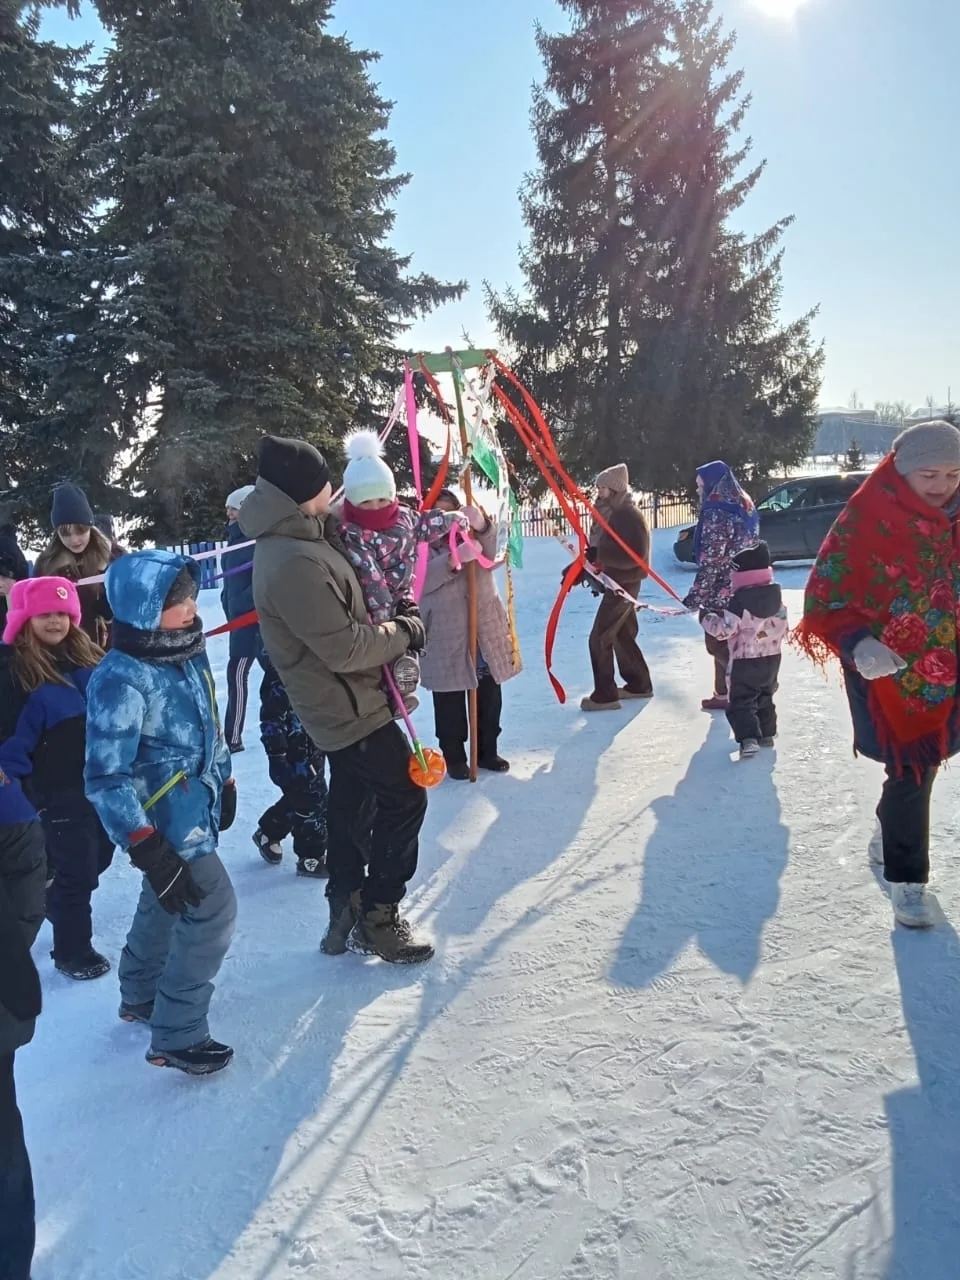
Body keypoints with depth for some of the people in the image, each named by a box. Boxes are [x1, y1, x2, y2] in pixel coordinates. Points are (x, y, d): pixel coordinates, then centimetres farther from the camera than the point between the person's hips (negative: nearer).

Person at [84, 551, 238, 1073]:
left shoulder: (186, 654, -1)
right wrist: (147, 849, -27)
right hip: (164, 820, -9)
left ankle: (139, 997, 46)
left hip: (196, 807, 9)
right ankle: (176, 1036, 7)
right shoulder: (121, 679, -26)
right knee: (213, 909, -7)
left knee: (164, 905, 23)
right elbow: (106, 778, -25)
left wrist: (224, 782, 22)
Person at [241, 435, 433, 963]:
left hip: (339, 703, 10)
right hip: (349, 707, -10)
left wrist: (392, 613, 1)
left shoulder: (293, 540, 4)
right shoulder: (295, 563, -29)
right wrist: (404, 631, -13)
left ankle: (346, 910, 34)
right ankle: (378, 915, 12)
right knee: (403, 796, 0)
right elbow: (344, 648, -27)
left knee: (350, 799, 20)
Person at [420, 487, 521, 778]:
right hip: (445, 637, -4)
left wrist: (481, 525, -35)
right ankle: (454, 758, 17)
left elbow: (491, 552, -13)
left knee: (489, 697, 13)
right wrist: (454, 559, -36)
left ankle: (487, 751, 27)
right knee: (450, 702, 4)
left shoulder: (472, 534, 12)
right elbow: (423, 579, -19)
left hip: (486, 629, 4)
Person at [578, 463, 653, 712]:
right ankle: (639, 684, 31)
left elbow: (636, 556, -25)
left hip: (624, 584, -10)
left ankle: (605, 695, -4)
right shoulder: (613, 513, 11)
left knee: (599, 638, -9)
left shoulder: (630, 516, -19)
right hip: (617, 583, 10)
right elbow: (605, 548, 16)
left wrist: (599, 555, -28)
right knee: (622, 636, 18)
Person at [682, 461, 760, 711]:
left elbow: (711, 563, -21)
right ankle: (724, 694, 20)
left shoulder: (717, 514, -18)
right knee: (724, 643, 16)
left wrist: (695, 597, -16)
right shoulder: (744, 508, 10)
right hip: (742, 591, 9)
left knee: (717, 644, 2)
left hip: (722, 593, -9)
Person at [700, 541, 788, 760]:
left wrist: (706, 619, -3)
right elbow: (782, 627, 10)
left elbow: (724, 628, -20)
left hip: (745, 661, -7)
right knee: (765, 698, 23)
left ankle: (748, 738, -19)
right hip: (772, 658, 7)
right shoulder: (777, 597, 2)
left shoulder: (739, 601, -19)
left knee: (741, 702, -3)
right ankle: (767, 734, 30)